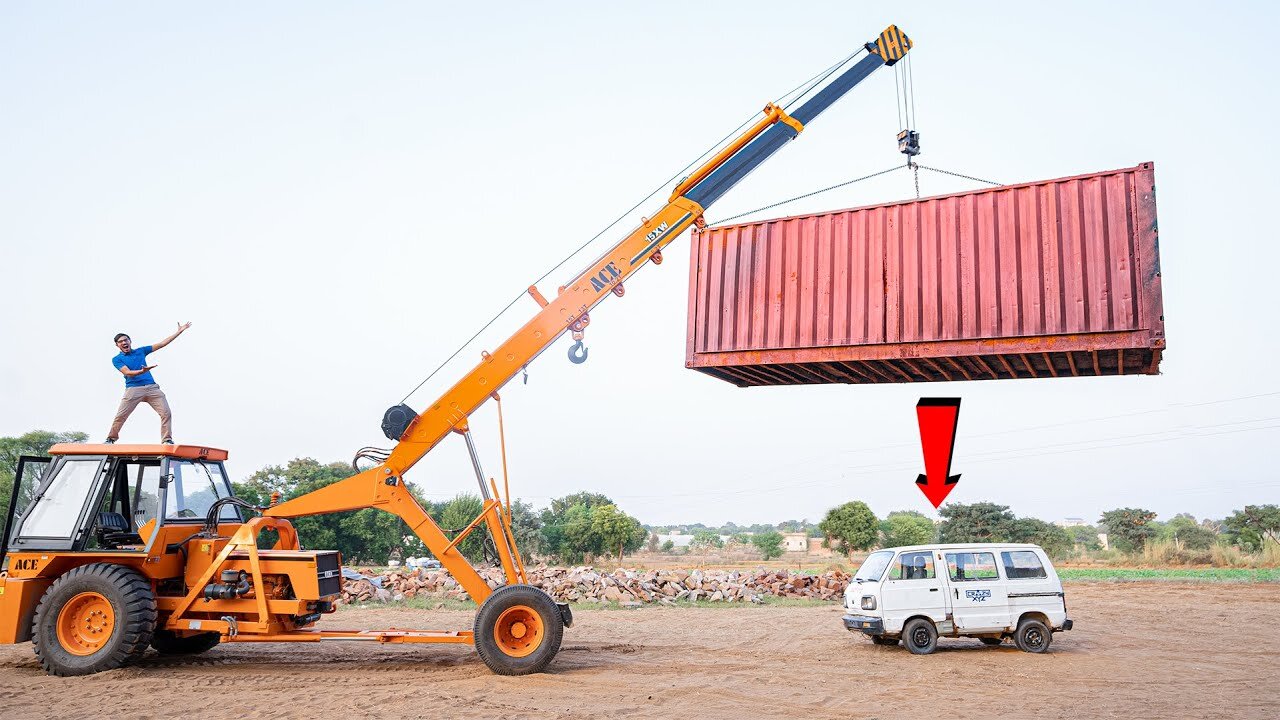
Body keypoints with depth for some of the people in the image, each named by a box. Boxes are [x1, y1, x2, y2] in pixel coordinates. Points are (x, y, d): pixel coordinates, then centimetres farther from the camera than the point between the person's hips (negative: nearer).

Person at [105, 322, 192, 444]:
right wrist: (142, 371, -29)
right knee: (120, 416, -9)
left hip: (152, 387, 3)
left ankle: (167, 440, -7)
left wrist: (179, 331, 16)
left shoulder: (140, 351, 19)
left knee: (166, 413, -10)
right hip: (133, 389, -3)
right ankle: (111, 440, 8)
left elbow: (162, 344, 19)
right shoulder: (117, 359, 8)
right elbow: (128, 373, -8)